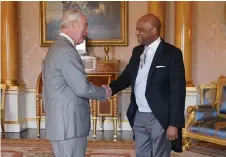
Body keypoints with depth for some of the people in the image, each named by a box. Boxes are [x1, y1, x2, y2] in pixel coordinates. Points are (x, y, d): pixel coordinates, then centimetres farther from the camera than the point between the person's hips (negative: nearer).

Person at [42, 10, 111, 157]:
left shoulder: (58, 47, 15)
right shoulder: (66, 51, -18)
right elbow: (82, 88, -20)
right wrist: (104, 92, -3)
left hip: (63, 122, 10)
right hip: (69, 124, -10)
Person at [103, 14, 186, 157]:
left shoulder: (172, 53, -12)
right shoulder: (137, 51, 9)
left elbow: (178, 91, -14)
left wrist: (174, 124, -18)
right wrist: (111, 88, -8)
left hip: (160, 118, -6)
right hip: (139, 116, 7)